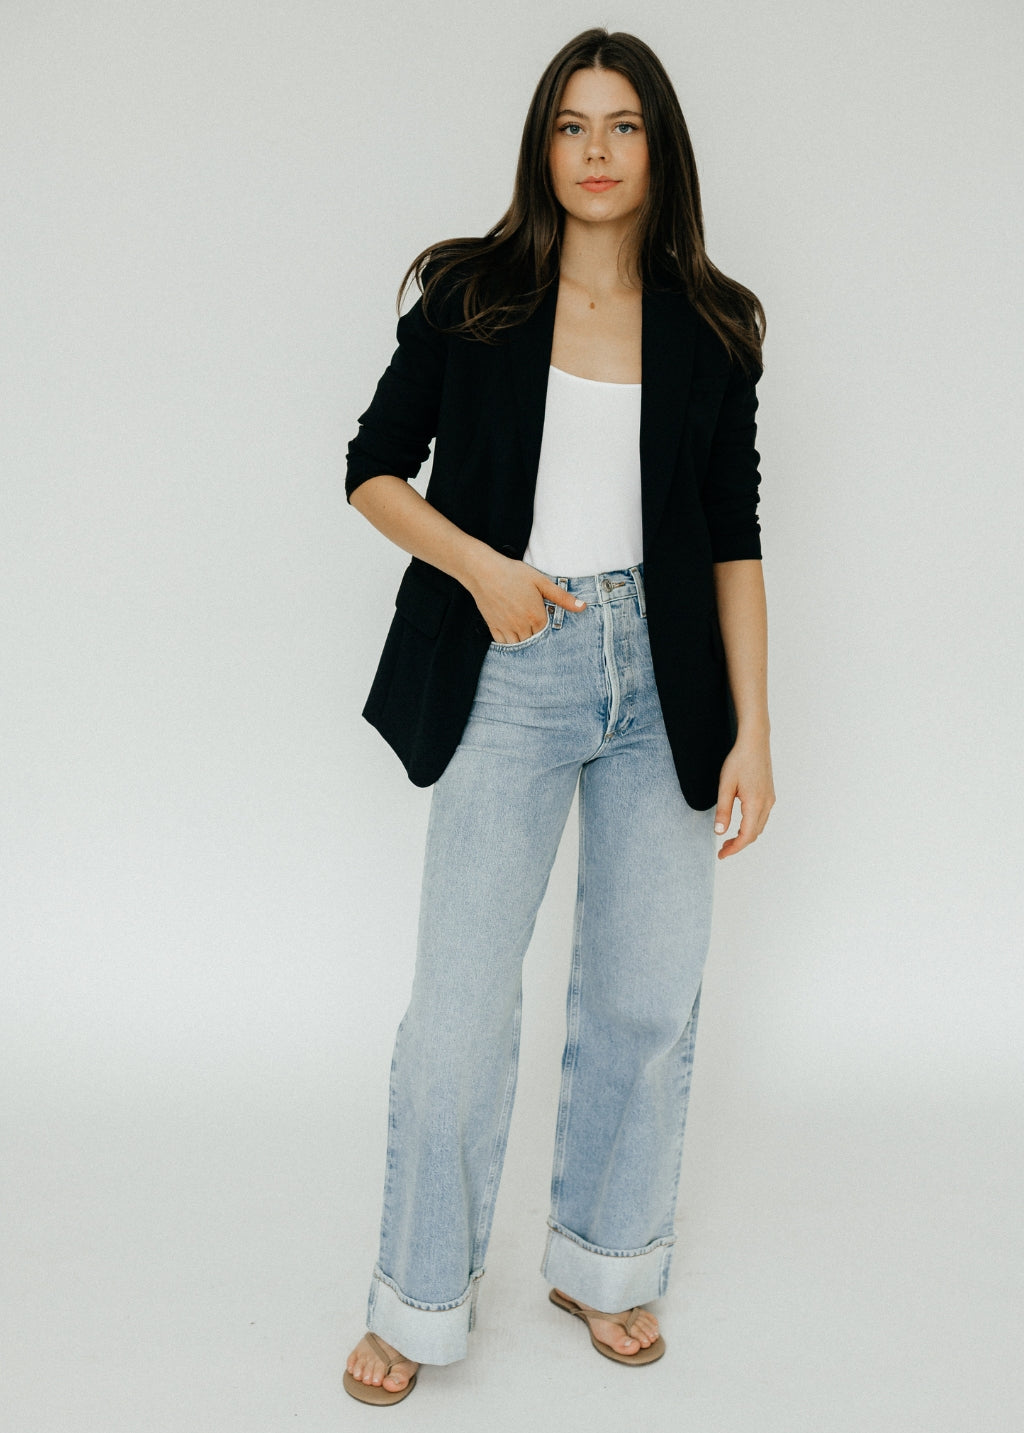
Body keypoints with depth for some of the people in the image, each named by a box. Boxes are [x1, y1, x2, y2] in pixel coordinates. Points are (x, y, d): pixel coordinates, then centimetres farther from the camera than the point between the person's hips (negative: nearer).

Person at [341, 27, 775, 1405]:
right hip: (511, 672, -2)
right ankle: (422, 1298, 18)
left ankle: (603, 1261, 30)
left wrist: (753, 732, -1)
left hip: (661, 672, 2)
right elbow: (374, 468, 6)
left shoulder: (710, 329, 6)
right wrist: (480, 565, -11)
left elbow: (735, 538, 5)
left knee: (649, 992, 7)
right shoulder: (470, 297, 2)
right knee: (463, 995, -2)